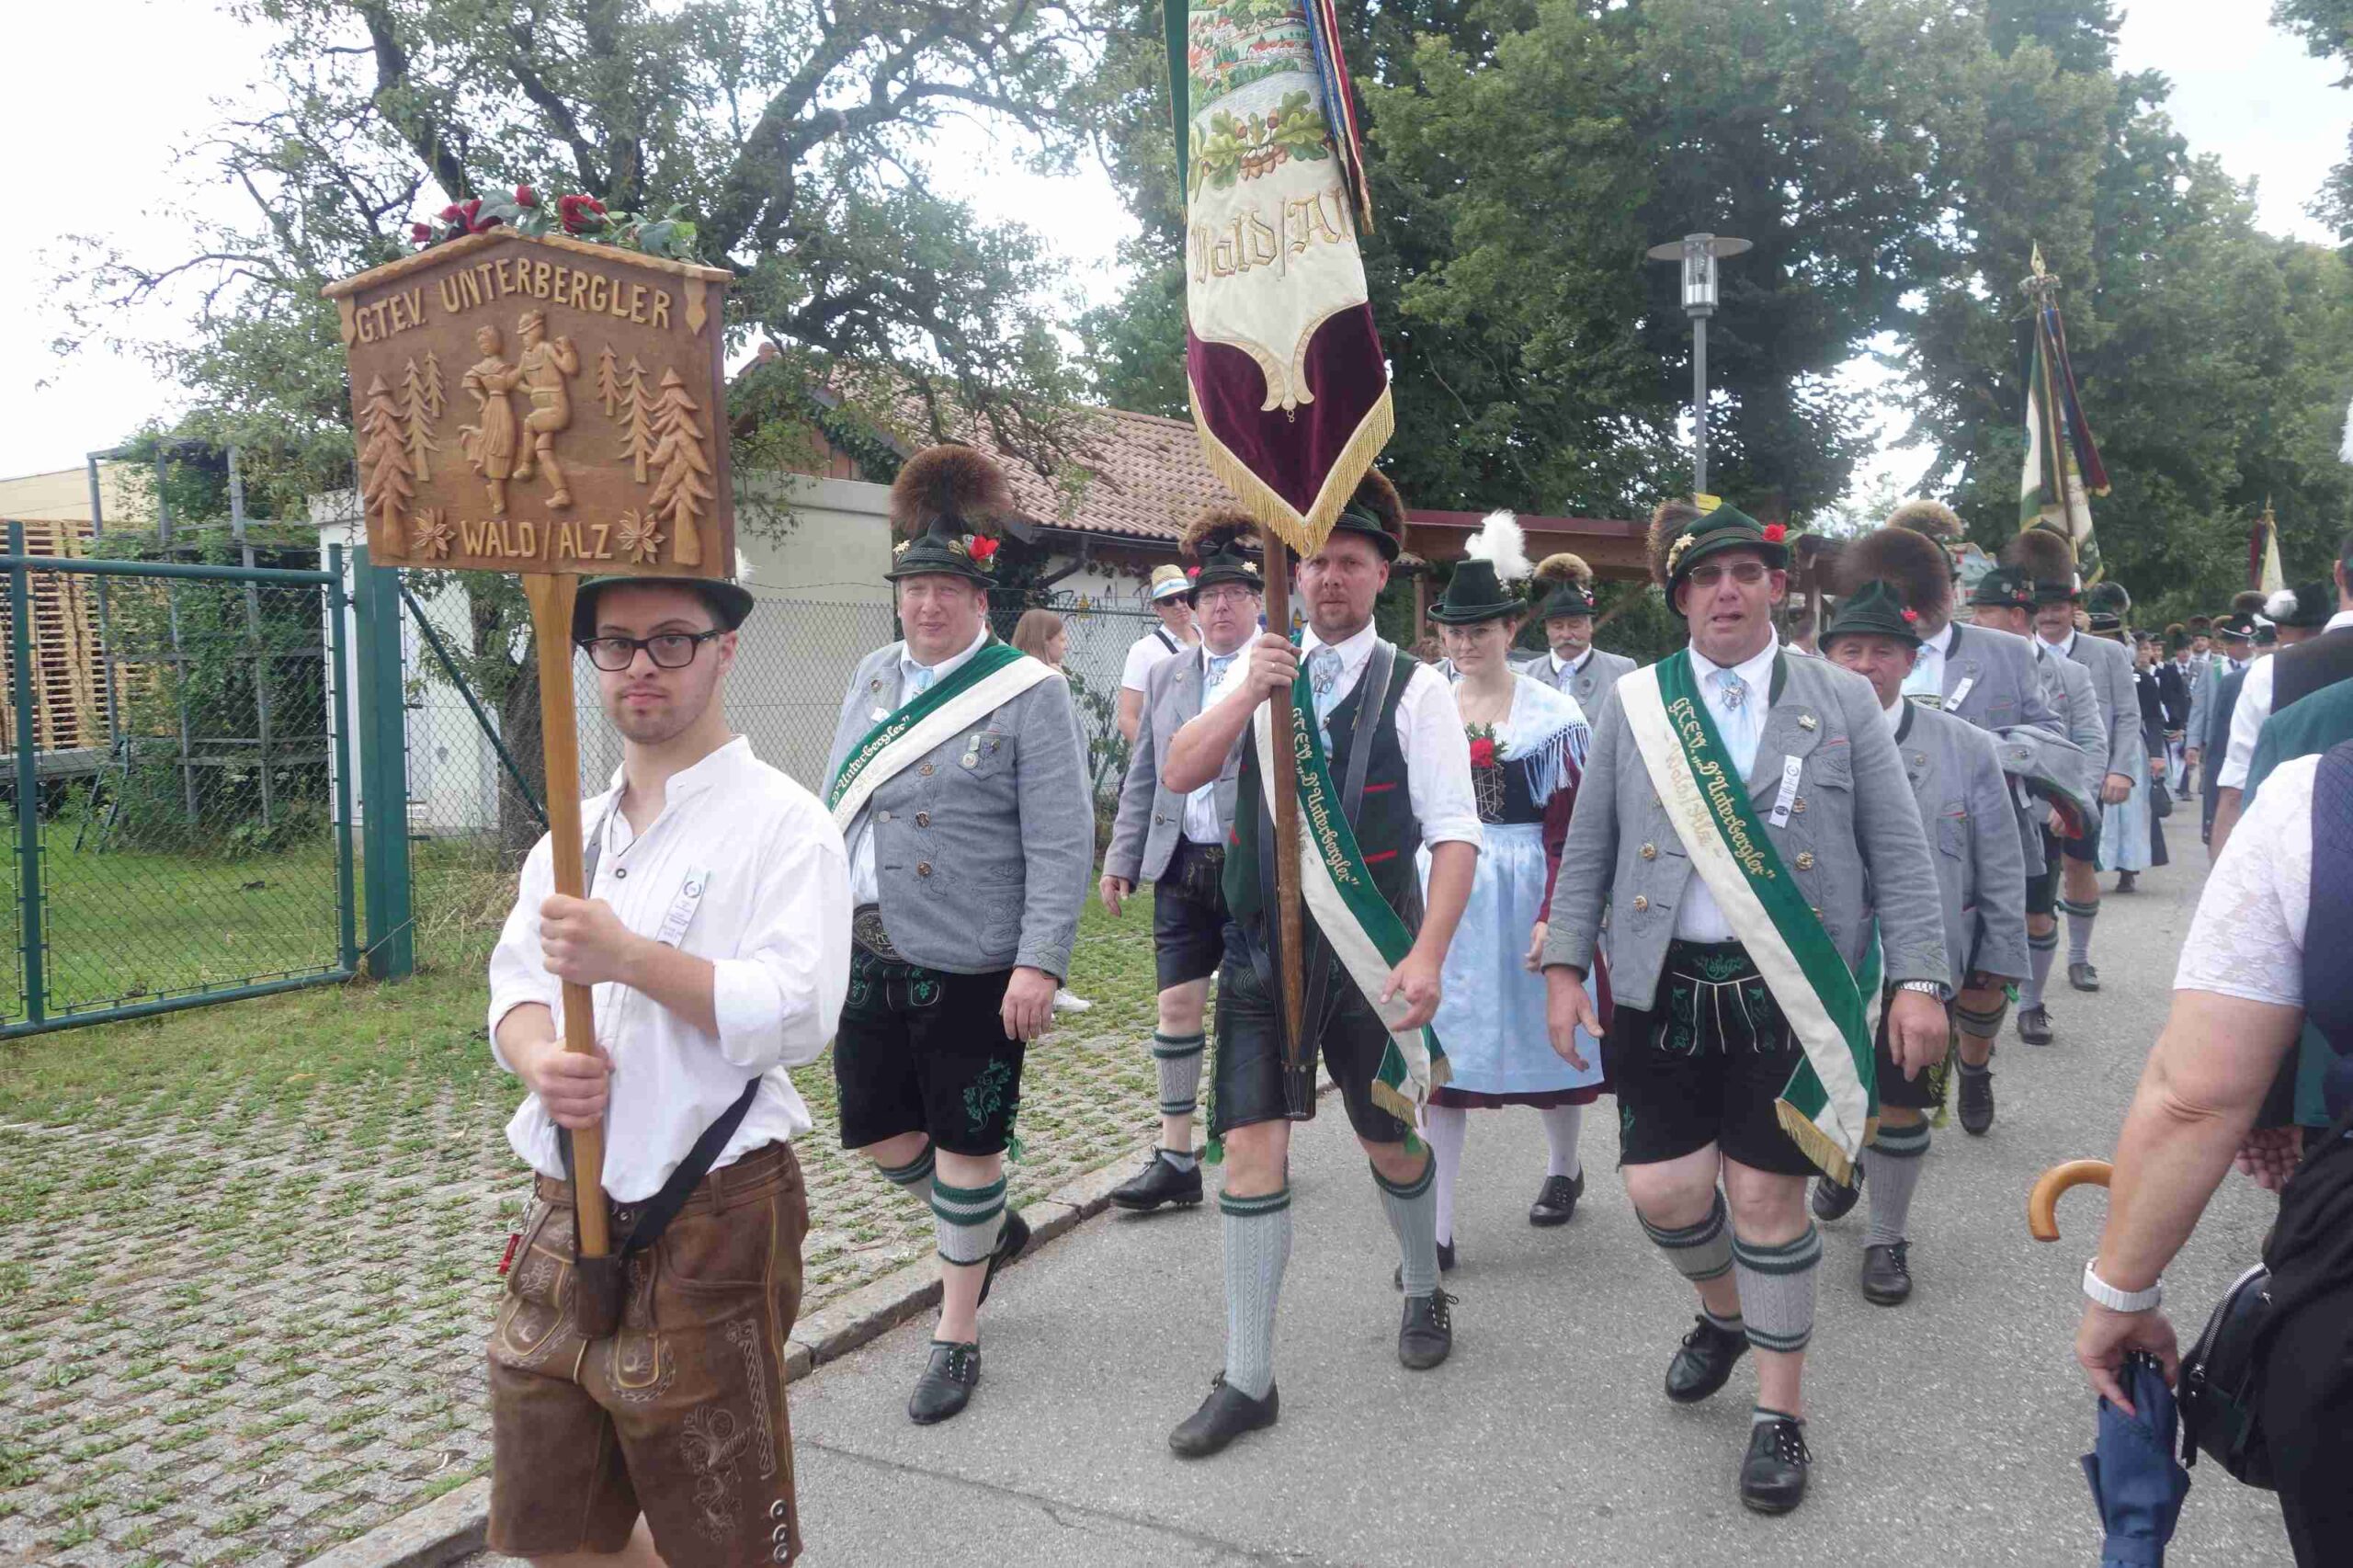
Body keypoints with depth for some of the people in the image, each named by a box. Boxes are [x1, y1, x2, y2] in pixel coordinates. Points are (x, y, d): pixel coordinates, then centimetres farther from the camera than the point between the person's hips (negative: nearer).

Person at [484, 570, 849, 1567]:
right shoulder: (573, 832, 13)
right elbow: (514, 985, 10)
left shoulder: (782, 824, -9)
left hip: (707, 1227, -6)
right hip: (565, 1219, 7)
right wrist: (538, 1059, -11)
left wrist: (631, 958, -25)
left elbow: (797, 1016, -19)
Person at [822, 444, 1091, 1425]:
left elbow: (1061, 843, -13)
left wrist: (1040, 964, -20)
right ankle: (992, 1228, 42)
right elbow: (838, 807, 14)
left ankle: (957, 1335, 25)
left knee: (966, 1145, 7)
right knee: (873, 1130, 14)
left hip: (973, 967, -6)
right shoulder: (872, 680, 8)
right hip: (870, 957, 6)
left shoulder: (1028, 694, -10)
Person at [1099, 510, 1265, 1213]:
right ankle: (1175, 1159, 14)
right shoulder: (1166, 675, 11)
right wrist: (1122, 856, 11)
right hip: (1183, 866, 4)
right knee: (1177, 1005, 4)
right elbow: (1143, 775, 14)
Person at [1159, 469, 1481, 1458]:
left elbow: (1455, 832, -10)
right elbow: (1178, 774, -2)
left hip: (1369, 950, -2)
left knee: (1390, 1141, 15)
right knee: (1252, 1149, 0)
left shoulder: (1414, 690, -5)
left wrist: (1426, 957, -21)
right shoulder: (1263, 675, 7)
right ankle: (1247, 1380, 11)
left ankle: (1424, 1292, 45)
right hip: (1260, 945, 2)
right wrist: (1248, 694, -17)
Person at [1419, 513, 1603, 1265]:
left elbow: (1569, 830, -7)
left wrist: (1553, 917, -15)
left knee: (1547, 1035, 14)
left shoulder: (1554, 715, -5)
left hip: (1524, 894, -2)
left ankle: (1564, 1165, 44)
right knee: (1439, 1051, 0)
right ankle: (1437, 1228, 6)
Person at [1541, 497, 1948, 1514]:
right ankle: (1725, 1311, 37)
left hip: (1791, 996, -1)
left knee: (1766, 1194, 3)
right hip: (1664, 989, 2)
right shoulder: (1634, 704, 6)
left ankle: (1781, 1407, 23)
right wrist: (1564, 966, 2)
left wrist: (1917, 980, -5)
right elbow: (1588, 850, 8)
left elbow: (1898, 854, 2)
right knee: (1662, 1188, 1)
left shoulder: (1843, 702, 3)